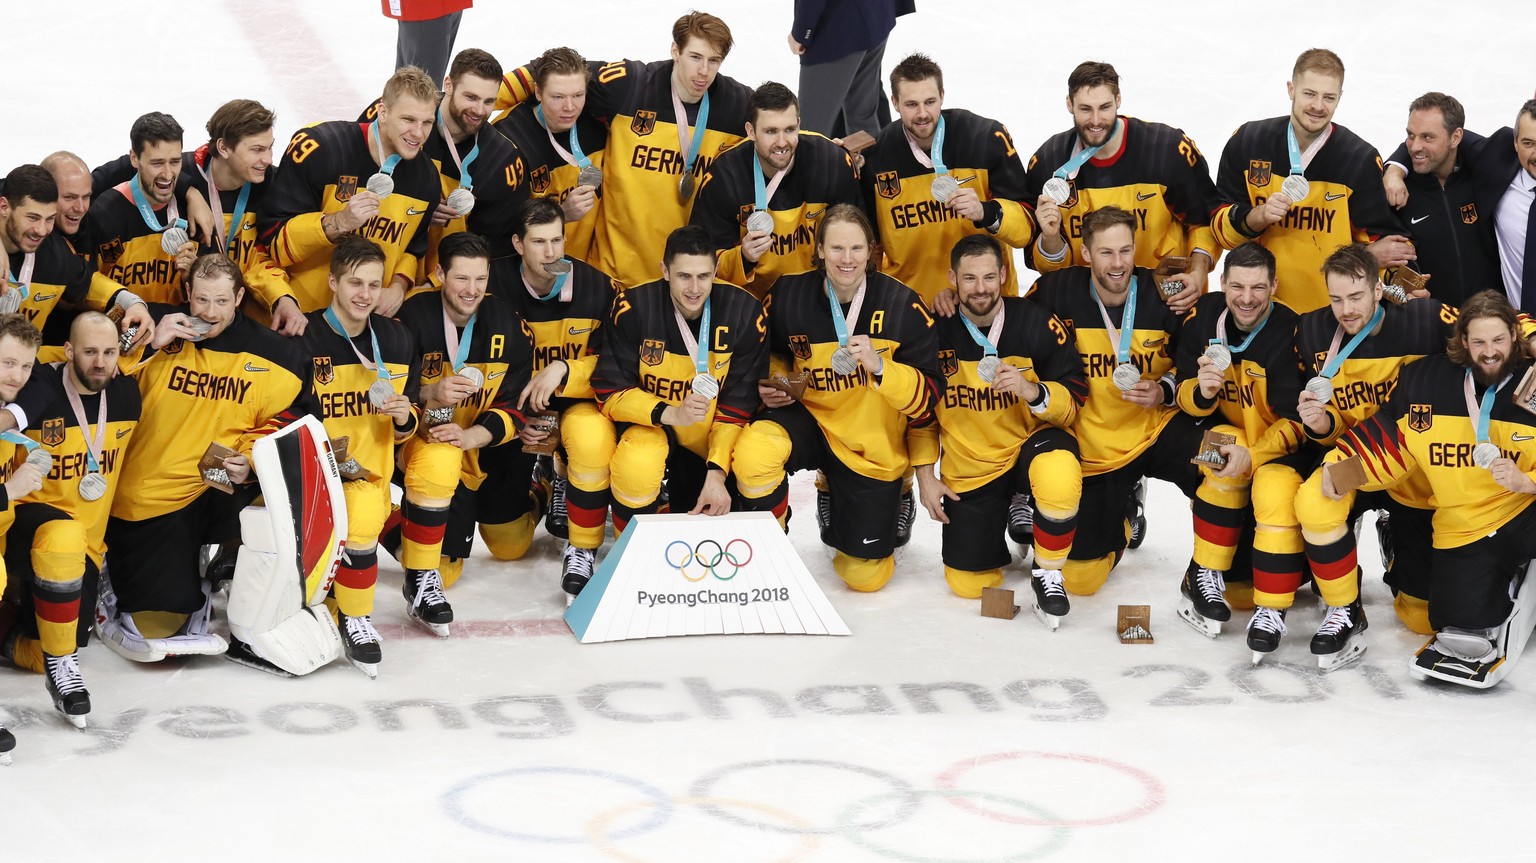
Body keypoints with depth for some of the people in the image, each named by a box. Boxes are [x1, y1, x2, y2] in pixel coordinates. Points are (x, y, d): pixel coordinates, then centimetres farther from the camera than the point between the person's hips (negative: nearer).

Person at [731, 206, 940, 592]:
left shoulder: (902, 306, -15)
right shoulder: (790, 294, -9)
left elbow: (929, 396, -16)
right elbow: (776, 353, 14)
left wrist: (879, 366, -32)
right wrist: (773, 383, -8)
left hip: (873, 447, -1)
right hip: (811, 418, 1)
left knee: (864, 576, 6)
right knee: (753, 452, -35)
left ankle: (893, 501, 40)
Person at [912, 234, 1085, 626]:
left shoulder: (1037, 325, -13)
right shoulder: (937, 330, -7)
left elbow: (1075, 398, -10)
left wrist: (1034, 392, -30)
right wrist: (925, 477, 4)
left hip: (1031, 444, -2)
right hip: (968, 469, 2)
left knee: (1059, 473, -40)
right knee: (968, 584, 0)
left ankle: (1048, 575, -14)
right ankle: (1006, 514, 34)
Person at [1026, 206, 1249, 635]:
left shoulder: (1164, 295, -11)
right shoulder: (1058, 292, -12)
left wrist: (1166, 391, -15)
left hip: (1159, 429, 0)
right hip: (1093, 447, 0)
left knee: (1228, 448, -33)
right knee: (1078, 579, -1)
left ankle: (1203, 581, -17)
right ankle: (1114, 529, 38)